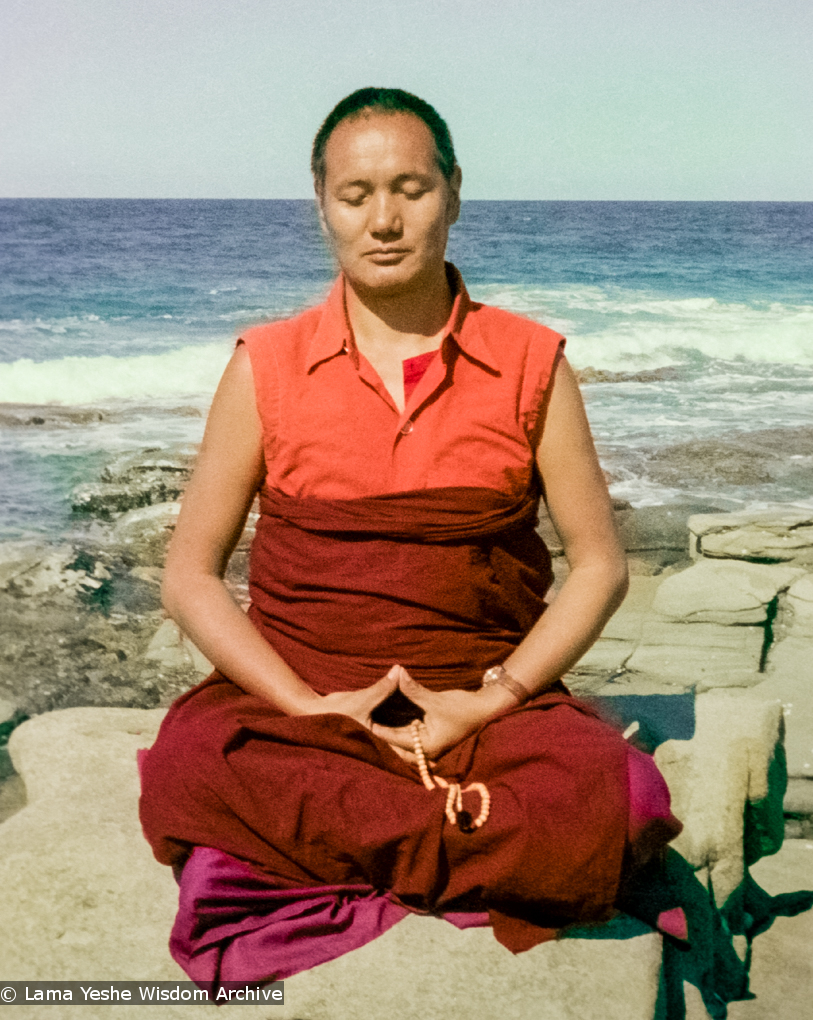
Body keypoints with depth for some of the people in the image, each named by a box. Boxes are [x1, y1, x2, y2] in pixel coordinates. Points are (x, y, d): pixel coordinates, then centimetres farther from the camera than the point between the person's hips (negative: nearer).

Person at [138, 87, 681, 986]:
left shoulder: (530, 363, 6)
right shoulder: (267, 367, 5)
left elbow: (599, 564, 6)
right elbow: (190, 575, 4)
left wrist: (490, 700, -10)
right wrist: (311, 705, -11)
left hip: (485, 699, 0)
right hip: (295, 696, 0)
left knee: (605, 799, -31)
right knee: (187, 771, -33)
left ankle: (305, 858, -15)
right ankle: (480, 847, -17)